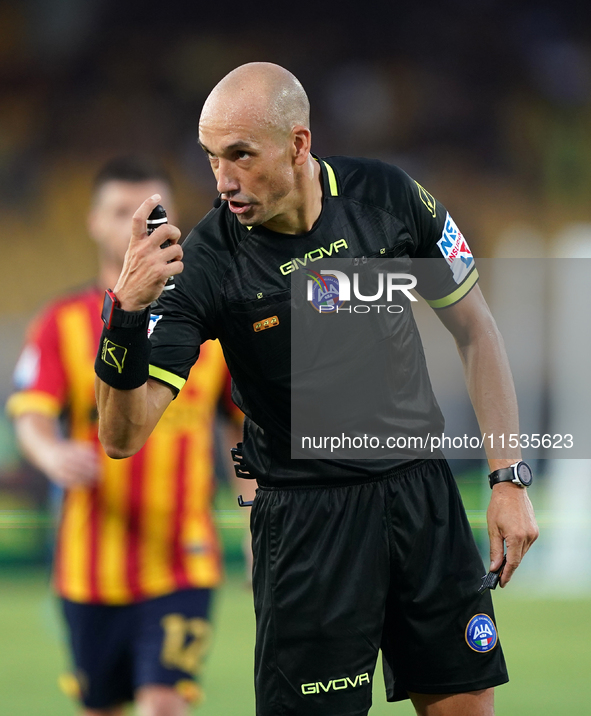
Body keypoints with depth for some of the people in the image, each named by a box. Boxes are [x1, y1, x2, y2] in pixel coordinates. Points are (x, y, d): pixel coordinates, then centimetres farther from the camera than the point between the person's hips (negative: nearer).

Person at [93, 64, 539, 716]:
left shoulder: (388, 197, -8)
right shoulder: (204, 261, -16)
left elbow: (473, 330, 5)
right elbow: (123, 436, -21)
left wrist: (508, 478, 1)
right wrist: (126, 314, -38)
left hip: (421, 491, 3)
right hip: (304, 517, -3)